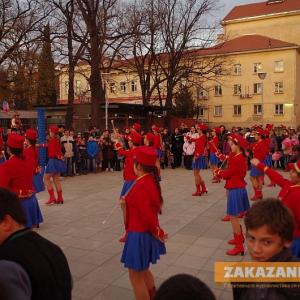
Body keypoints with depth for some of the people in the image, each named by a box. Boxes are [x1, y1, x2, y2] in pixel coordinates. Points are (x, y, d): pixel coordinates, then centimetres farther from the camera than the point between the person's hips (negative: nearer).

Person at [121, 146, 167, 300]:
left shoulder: (140, 186, -26)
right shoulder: (151, 180, 1)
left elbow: (147, 216, -26)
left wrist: (158, 233, -12)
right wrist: (128, 202, 4)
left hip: (139, 235, -10)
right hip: (147, 233, 10)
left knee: (136, 276, 8)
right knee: (143, 270, 27)